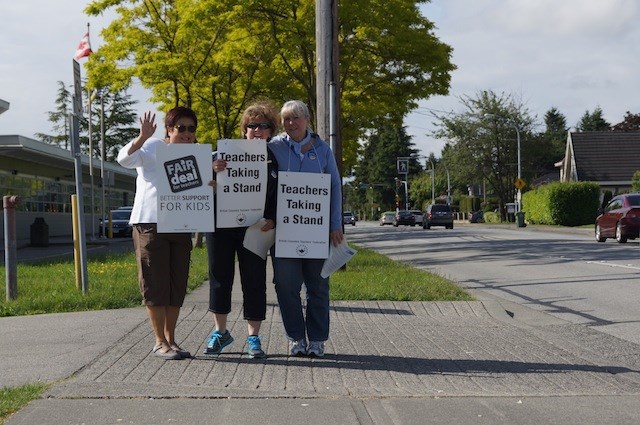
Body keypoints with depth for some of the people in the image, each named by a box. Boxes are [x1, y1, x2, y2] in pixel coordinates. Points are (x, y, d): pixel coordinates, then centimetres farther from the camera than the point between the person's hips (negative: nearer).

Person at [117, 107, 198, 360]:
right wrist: (142, 137, -35)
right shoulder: (152, 148, -3)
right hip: (150, 224, -6)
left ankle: (170, 339, 18)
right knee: (155, 284, -2)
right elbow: (124, 159, -19)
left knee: (177, 285, 8)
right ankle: (160, 342, 5)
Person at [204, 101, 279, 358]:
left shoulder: (275, 160, 7)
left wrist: (272, 220, -12)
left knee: (254, 280, 2)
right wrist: (212, 170, -24)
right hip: (221, 225, 0)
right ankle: (220, 331, 24)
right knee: (219, 276, 8)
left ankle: (253, 337, 11)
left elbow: (280, 198, 6)